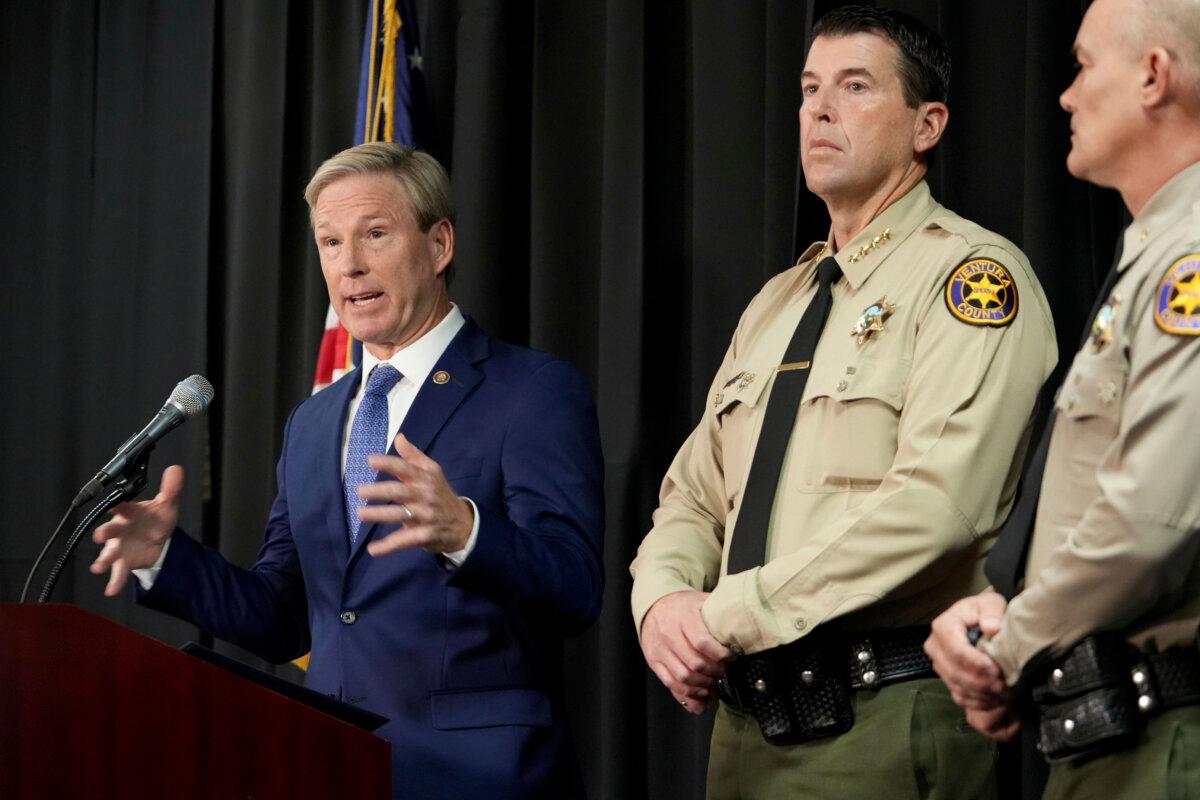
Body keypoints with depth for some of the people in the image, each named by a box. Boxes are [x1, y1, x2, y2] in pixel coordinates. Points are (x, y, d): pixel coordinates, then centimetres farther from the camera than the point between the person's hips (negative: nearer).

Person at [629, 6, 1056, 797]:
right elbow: (695, 496, 20)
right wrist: (662, 600, -4)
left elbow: (935, 504, -21)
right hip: (747, 717, 7)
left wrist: (729, 615, -18)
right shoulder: (776, 303, 18)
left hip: (883, 727, -7)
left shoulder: (972, 275, -8)